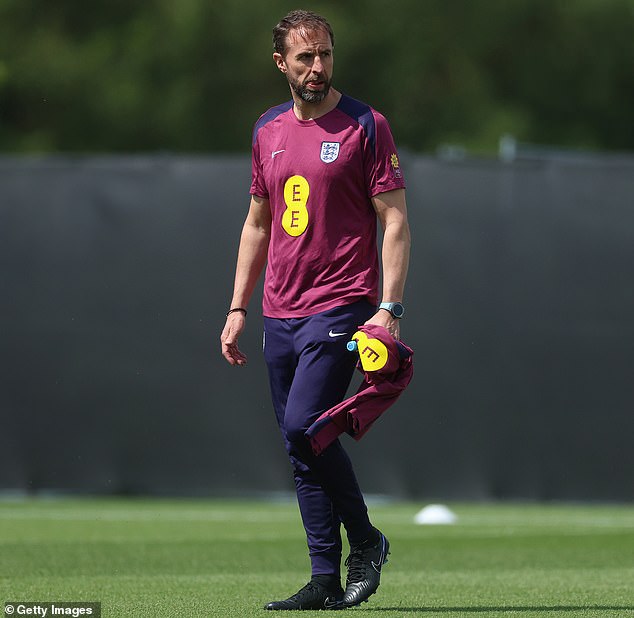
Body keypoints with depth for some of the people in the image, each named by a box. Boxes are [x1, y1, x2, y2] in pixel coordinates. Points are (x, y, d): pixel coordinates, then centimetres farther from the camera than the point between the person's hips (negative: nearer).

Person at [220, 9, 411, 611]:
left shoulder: (365, 126, -3)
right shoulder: (269, 130, 13)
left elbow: (395, 222, -6)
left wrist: (389, 308, -15)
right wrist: (238, 308, 15)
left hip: (340, 307, -6)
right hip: (280, 314, 6)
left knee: (303, 427, -19)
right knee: (300, 446, 4)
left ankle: (365, 540, 0)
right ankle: (327, 580, 8)